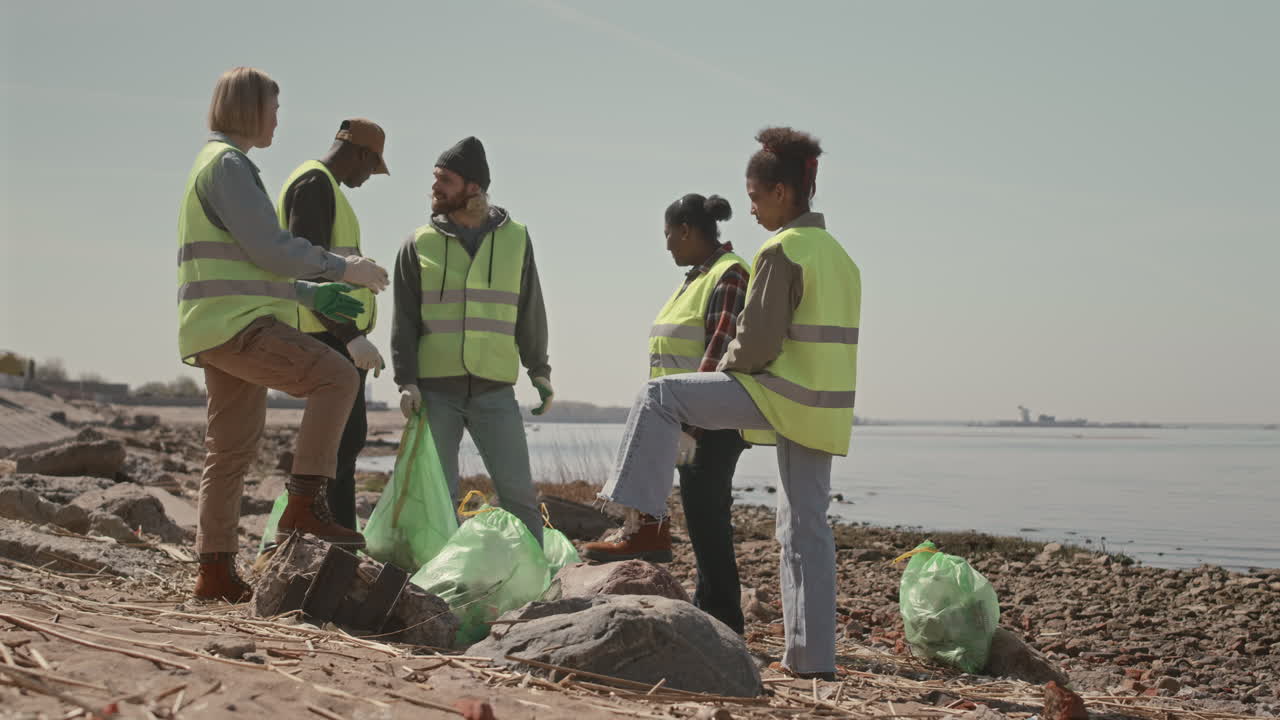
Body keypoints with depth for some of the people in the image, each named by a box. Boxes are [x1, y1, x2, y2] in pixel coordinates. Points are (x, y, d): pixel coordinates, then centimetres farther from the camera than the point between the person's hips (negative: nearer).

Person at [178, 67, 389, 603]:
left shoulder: (220, 165, 26)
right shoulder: (227, 164, -7)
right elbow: (270, 248, -17)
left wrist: (315, 295, 23)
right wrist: (341, 268, -8)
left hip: (224, 328, 11)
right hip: (235, 323, -11)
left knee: (232, 451, 10)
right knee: (335, 376, -19)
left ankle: (215, 573, 12)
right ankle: (305, 505, -21)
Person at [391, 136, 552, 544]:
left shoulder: (515, 238, 7)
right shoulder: (420, 244, 6)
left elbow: (530, 312, 12)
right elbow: (404, 320, 4)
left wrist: (539, 371, 7)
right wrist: (407, 381, -6)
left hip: (495, 390, 0)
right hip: (435, 389, 0)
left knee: (517, 490, -4)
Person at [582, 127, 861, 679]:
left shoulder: (781, 251, -11)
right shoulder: (836, 253, 16)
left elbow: (756, 344, -17)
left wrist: (724, 369, 3)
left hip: (782, 395, -9)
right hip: (825, 407, 9)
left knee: (658, 398, -2)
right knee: (806, 529, 11)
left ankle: (647, 523, -6)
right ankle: (813, 658, 13)